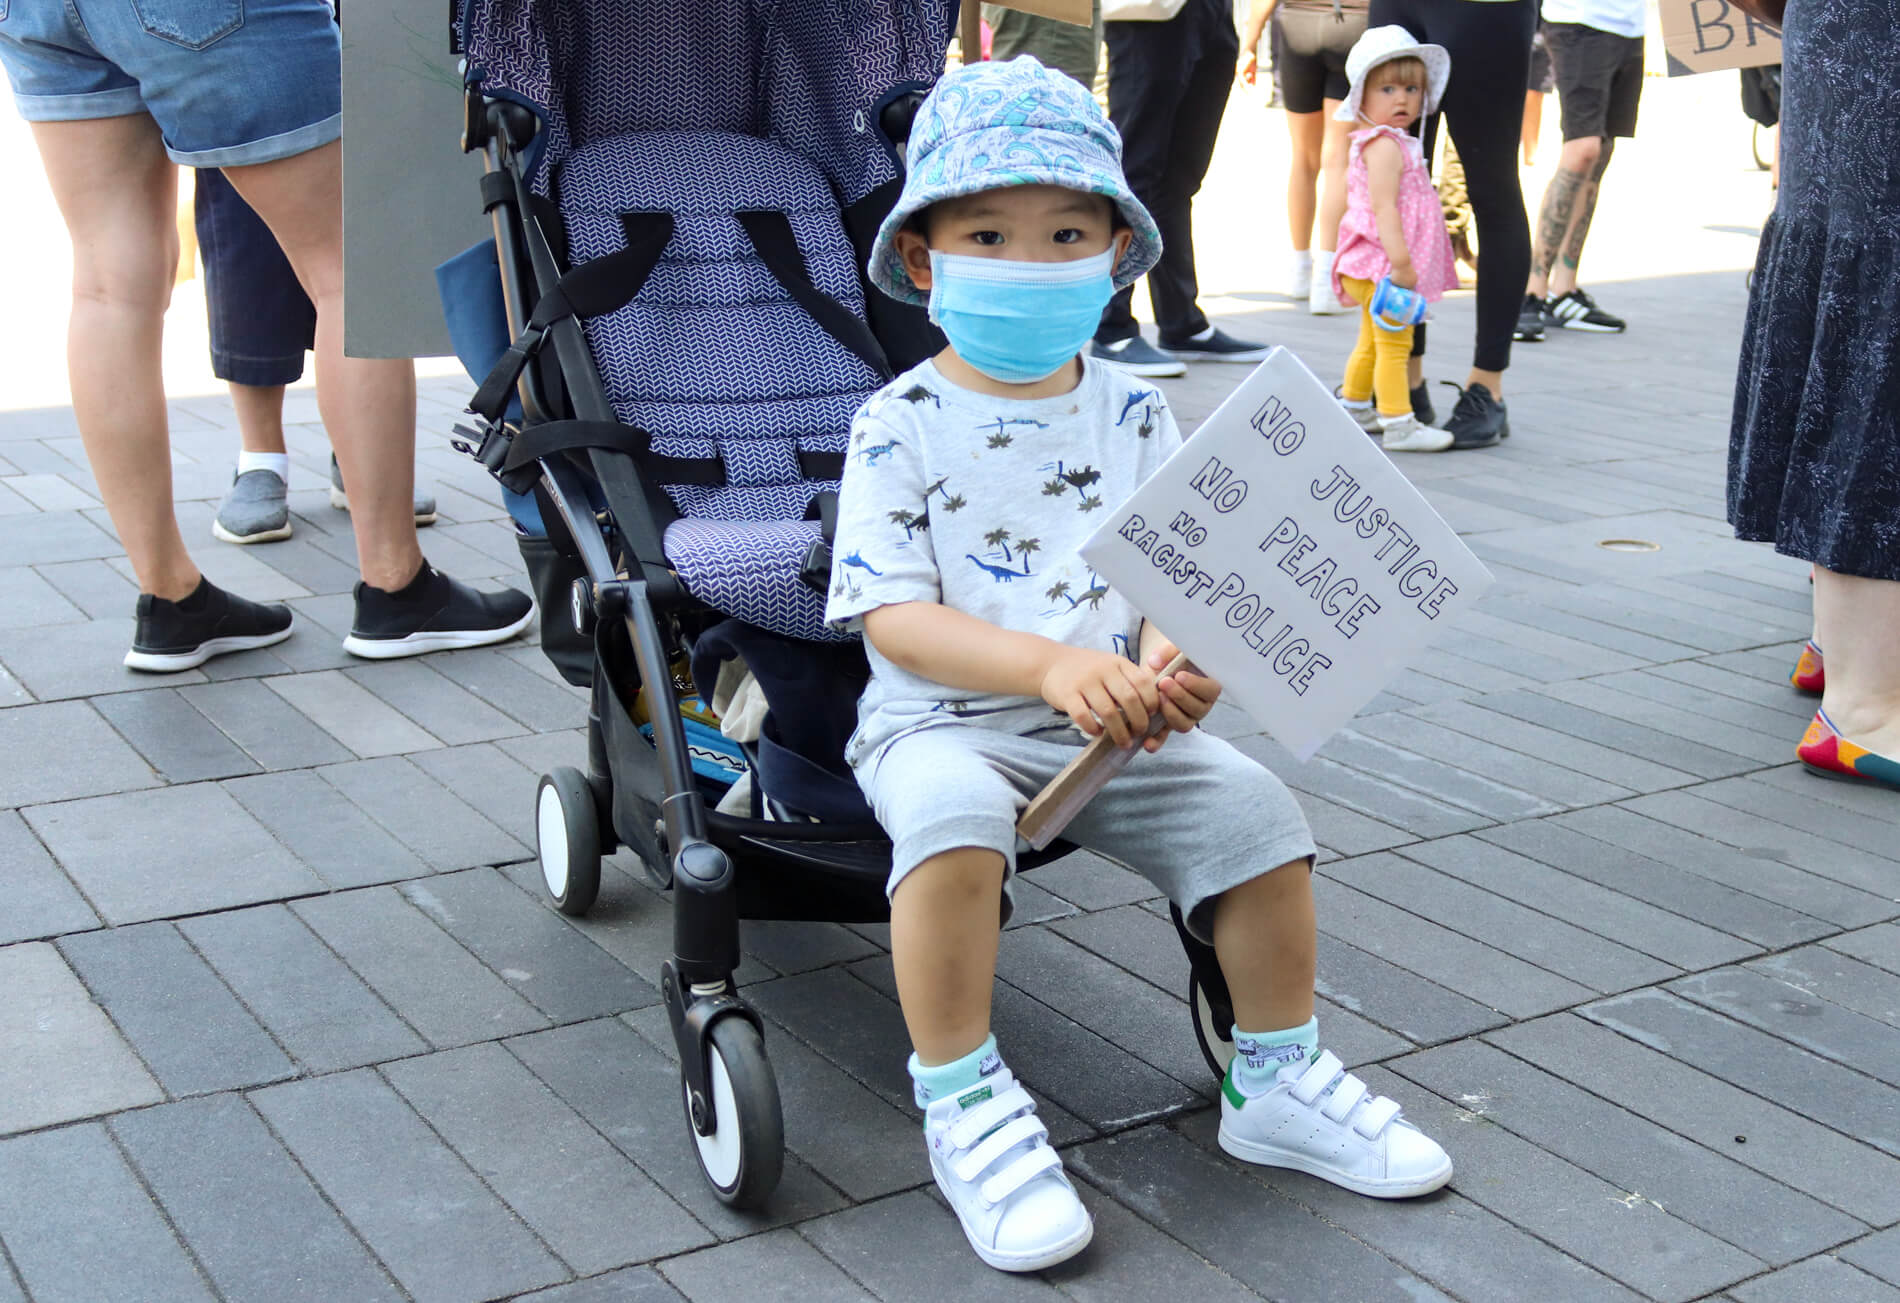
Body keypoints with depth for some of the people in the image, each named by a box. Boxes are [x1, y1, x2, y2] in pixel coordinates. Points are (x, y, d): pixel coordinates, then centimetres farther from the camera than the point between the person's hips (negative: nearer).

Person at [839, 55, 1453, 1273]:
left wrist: (1171, 650, -25)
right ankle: (961, 1101, -16)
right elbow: (893, 616, -15)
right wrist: (1048, 665, -30)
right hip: (944, 719, -4)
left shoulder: (1133, 413, 5)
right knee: (952, 812, -34)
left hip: (1115, 716, 4)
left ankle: (1277, 1079, 9)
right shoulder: (901, 425, -7)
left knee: (1253, 804, -13)